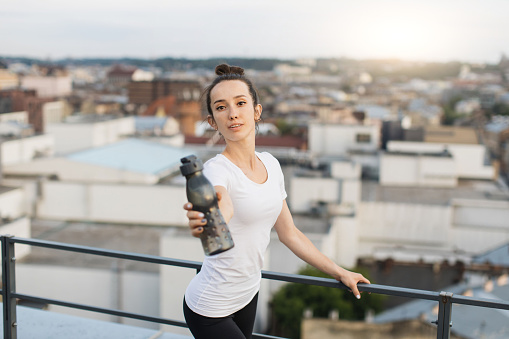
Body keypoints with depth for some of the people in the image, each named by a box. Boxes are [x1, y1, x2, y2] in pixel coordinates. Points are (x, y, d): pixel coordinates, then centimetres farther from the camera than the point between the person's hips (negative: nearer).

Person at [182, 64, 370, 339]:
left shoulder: (270, 164, 2)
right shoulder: (216, 170, -20)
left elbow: (288, 233, 10)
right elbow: (221, 210, -44)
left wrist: (339, 273, 12)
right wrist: (204, 221, -67)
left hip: (248, 296, 7)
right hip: (210, 310, -6)